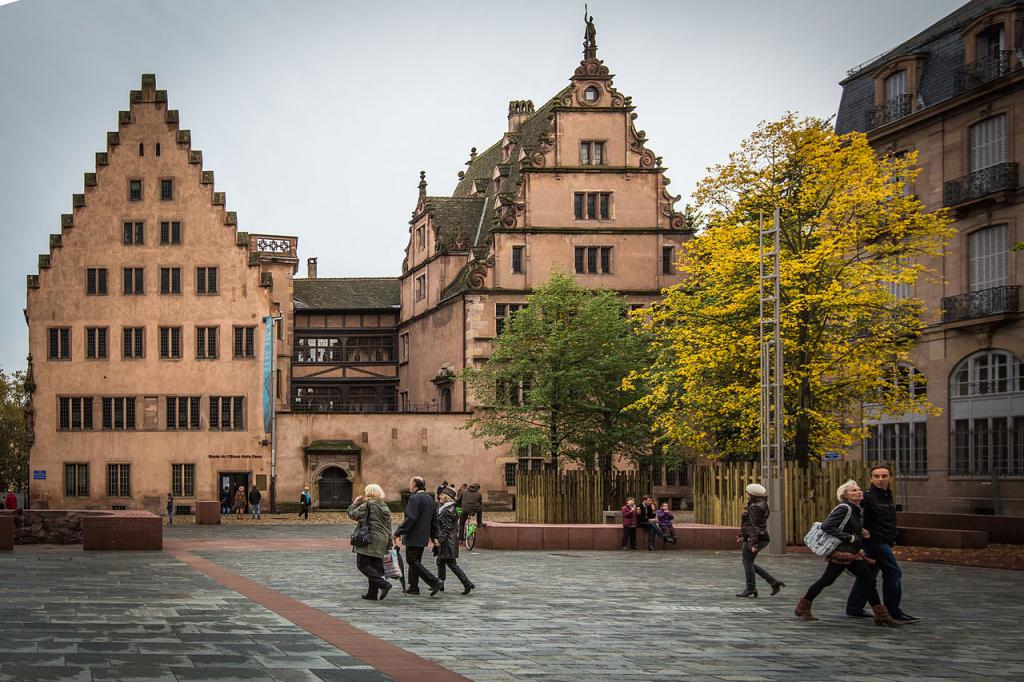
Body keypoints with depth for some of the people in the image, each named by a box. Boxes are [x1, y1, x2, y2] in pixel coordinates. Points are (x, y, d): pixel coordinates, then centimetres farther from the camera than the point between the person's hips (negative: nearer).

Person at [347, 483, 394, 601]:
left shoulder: (367, 505, -8)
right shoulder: (385, 508, 15)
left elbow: (352, 514, -8)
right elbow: (389, 528, 16)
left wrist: (355, 503, 9)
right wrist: (389, 545, 20)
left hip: (369, 541, -8)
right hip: (381, 543, 8)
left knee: (362, 564, -5)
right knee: (376, 567, 10)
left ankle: (383, 584, -17)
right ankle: (373, 593, 10)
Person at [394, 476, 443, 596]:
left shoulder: (414, 498, -16)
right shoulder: (429, 498, 12)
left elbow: (410, 519, -23)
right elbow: (434, 519, 18)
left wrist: (398, 532, -20)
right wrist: (433, 535, 25)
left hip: (414, 537, -9)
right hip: (424, 537, 9)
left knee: (412, 561, -6)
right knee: (415, 561, 17)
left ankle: (435, 582, -14)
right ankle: (413, 587, 20)